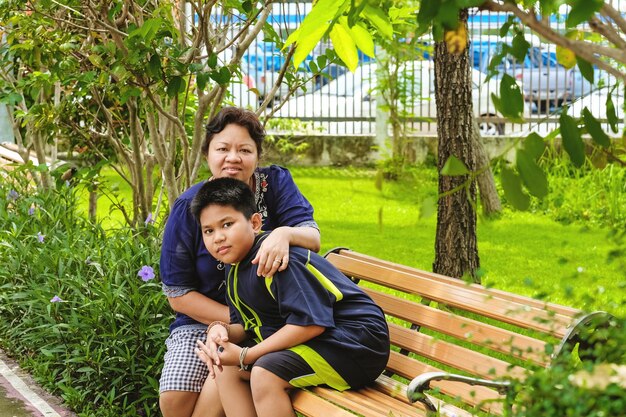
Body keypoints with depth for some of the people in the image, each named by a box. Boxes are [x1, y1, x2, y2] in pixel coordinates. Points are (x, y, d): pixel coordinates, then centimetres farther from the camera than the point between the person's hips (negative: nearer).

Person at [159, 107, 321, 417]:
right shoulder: (188, 207, -7)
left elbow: (313, 237, -18)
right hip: (203, 319, 1)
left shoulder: (276, 183, -5)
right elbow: (178, 294, -5)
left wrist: (284, 234, -42)